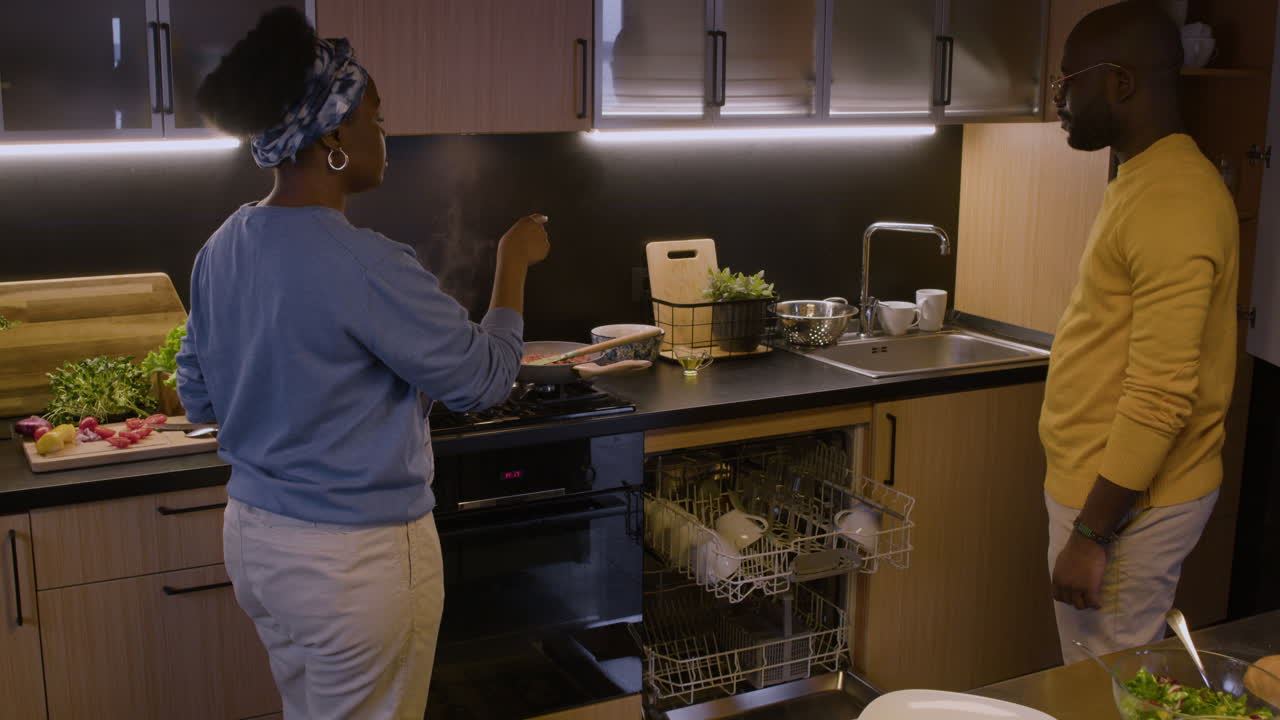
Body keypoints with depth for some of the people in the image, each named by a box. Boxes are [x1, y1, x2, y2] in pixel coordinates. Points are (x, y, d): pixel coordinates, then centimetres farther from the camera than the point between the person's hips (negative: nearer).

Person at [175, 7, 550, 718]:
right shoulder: (364, 266, -25)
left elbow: (198, 397, 10)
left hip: (252, 534, 8)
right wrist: (515, 260, -3)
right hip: (355, 558, -8)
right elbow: (484, 376, -15)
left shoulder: (223, 248, 0)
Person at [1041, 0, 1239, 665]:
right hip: (1096, 484, 10)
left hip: (1125, 504, -10)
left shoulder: (1173, 203, -21)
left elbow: (1161, 399, -26)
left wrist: (1091, 534, -22)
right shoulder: (1142, 181, 12)